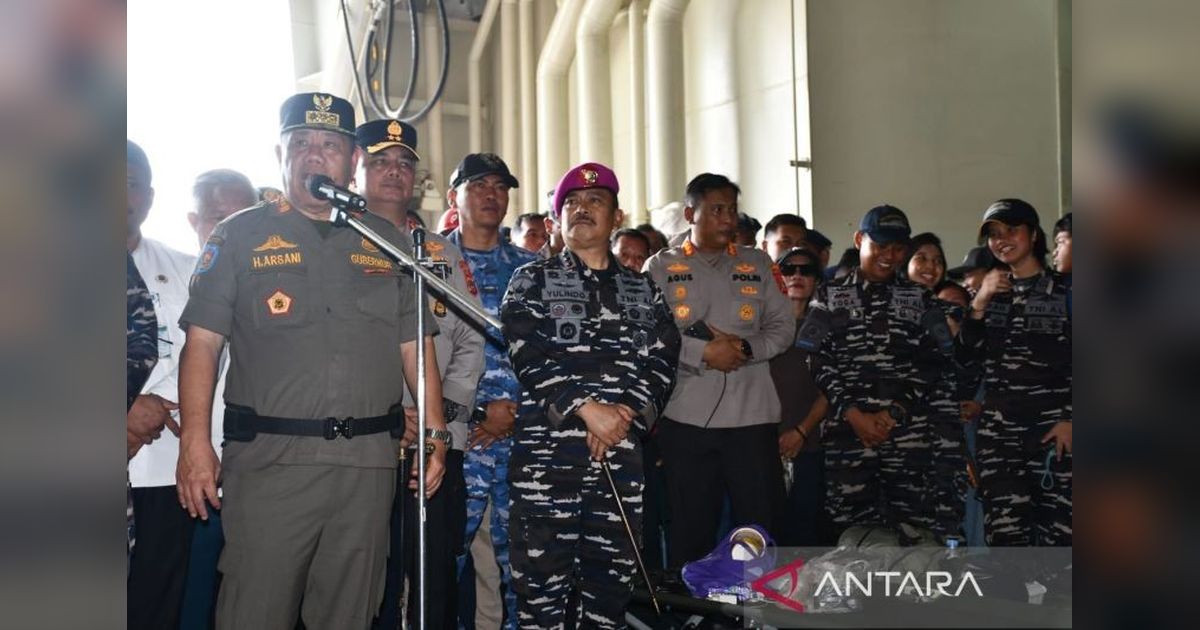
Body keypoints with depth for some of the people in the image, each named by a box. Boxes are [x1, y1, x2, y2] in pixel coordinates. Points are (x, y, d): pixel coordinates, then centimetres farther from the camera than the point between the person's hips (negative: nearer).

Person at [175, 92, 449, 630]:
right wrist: (195, 440, -9)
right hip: (269, 460, -2)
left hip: (369, 463, 3)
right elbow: (202, 342, 1)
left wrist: (436, 432, 6)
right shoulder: (239, 236, 6)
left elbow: (415, 347, 14)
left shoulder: (389, 243, 14)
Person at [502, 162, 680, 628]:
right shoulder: (531, 282, 9)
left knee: (613, 578, 6)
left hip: (622, 452, 3)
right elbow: (528, 357, -6)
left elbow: (661, 364, 7)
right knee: (544, 577, -3)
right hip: (546, 447, -3)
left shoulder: (643, 291, 18)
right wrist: (587, 408, -16)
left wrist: (628, 412, -10)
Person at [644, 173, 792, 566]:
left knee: (762, 528, 4)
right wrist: (704, 351, -14)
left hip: (752, 417, 2)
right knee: (690, 532, 7)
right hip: (686, 418, -2)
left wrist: (744, 348, -9)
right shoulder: (661, 267, 6)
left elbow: (783, 327, 9)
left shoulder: (757, 264, 14)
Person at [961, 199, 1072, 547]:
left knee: (1057, 533, -5)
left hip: (1053, 429, -3)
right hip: (998, 430, 3)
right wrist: (979, 304, -4)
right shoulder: (991, 290, 16)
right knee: (1005, 534, -1)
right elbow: (968, 355, 7)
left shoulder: (1064, 290, 3)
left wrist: (1070, 419, -9)